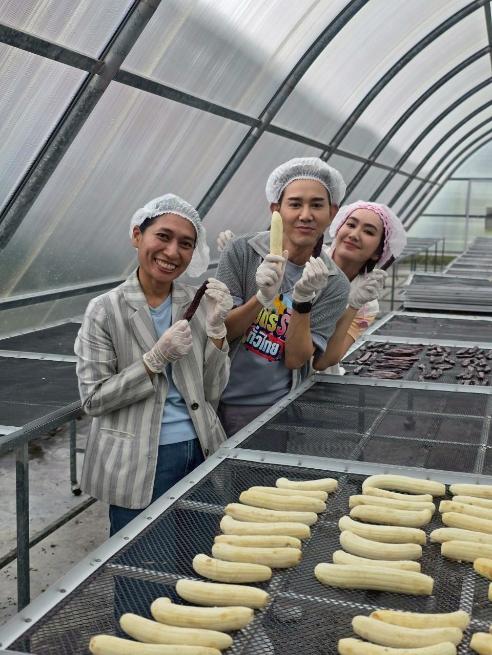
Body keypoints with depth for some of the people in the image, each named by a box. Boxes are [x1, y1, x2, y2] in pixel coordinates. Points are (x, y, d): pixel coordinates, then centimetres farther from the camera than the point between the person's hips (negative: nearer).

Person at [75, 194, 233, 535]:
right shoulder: (106, 310, -8)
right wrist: (155, 359, -20)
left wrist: (215, 327, -12)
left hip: (200, 452, 4)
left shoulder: (197, 302, 2)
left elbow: (212, 392, 1)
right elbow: (93, 399, -10)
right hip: (139, 463, -3)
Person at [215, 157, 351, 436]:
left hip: (279, 408, 0)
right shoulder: (242, 253, -7)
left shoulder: (334, 284, -6)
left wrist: (303, 301, -25)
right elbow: (221, 331, -8)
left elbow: (295, 359, -10)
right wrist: (263, 298, -25)